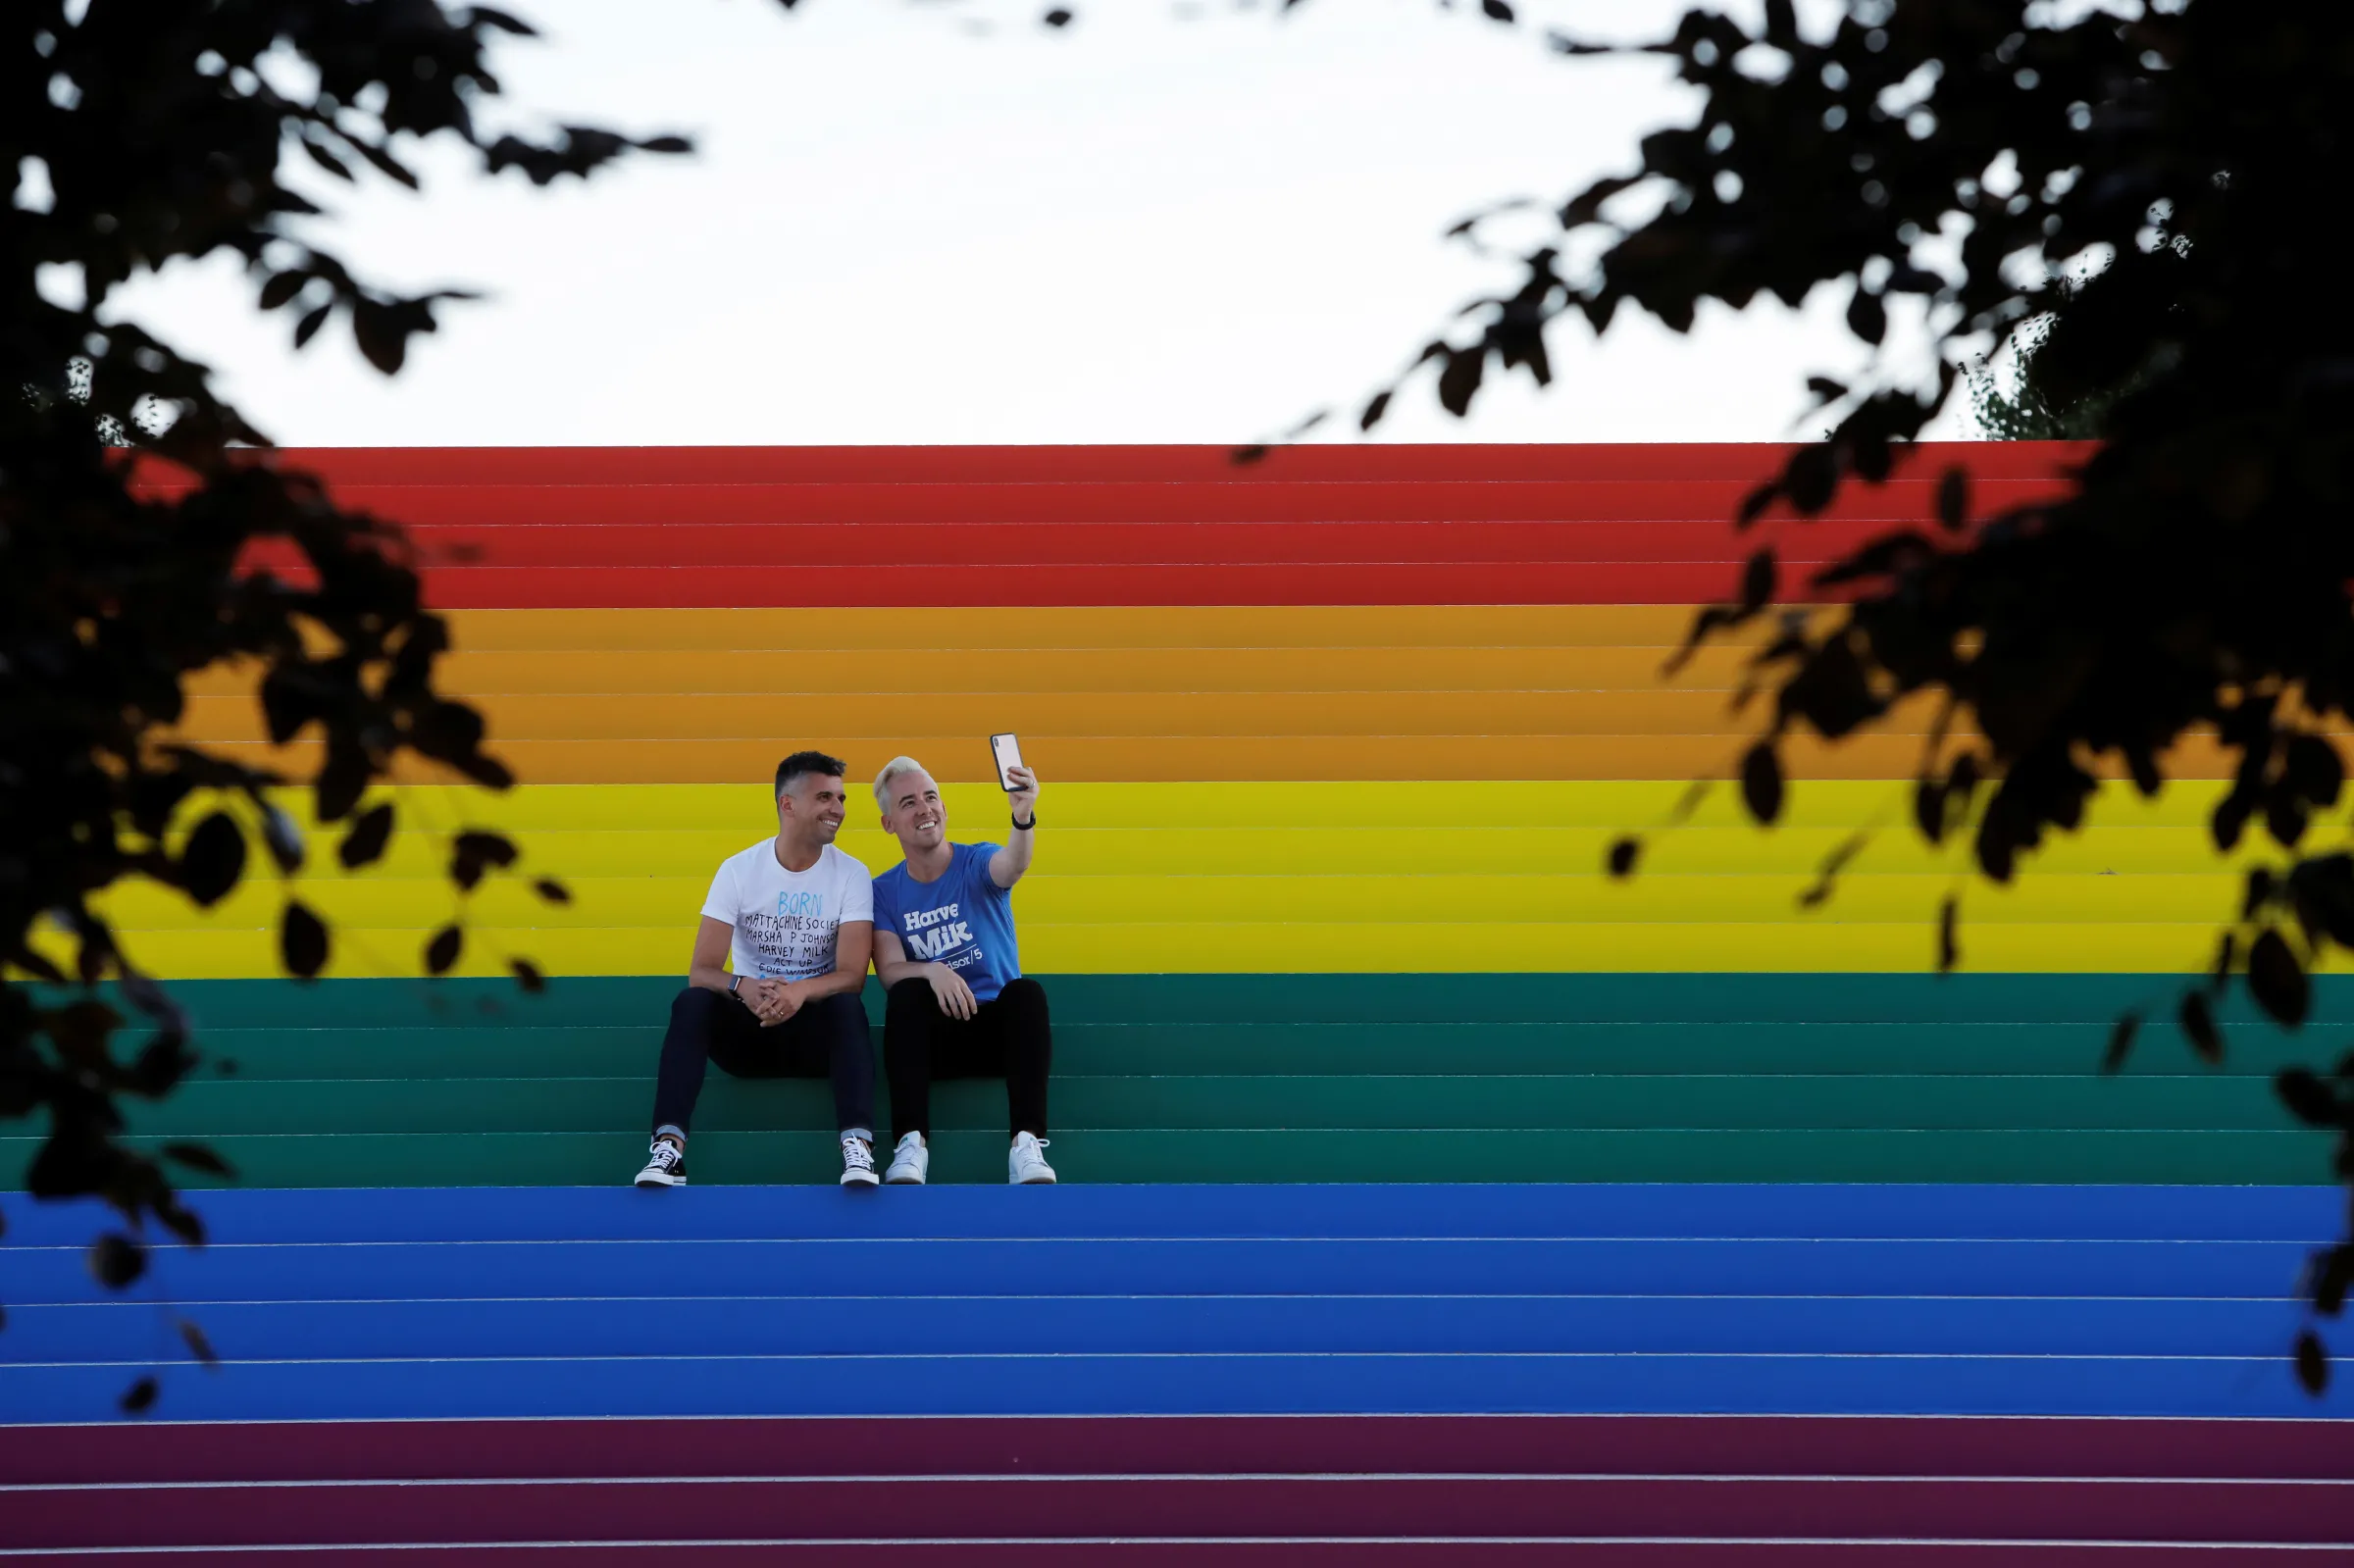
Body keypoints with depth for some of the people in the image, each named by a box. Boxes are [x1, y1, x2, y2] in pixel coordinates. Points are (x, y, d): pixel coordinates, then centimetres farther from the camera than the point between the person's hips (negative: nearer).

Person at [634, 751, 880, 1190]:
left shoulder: (851, 875, -6)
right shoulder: (738, 870, -6)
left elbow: (852, 976, -15)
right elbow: (701, 971, -12)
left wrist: (801, 992, -37)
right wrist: (742, 986, -36)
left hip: (816, 1029, 0)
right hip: (748, 1027, 1)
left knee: (846, 1006, -34)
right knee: (692, 1002, -29)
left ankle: (858, 1145, -48)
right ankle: (669, 1144, -40)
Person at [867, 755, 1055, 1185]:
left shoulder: (977, 864, -1)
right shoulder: (884, 892, 4)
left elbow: (1011, 866, -26)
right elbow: (889, 971, -8)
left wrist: (1023, 818, -50)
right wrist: (932, 972, -31)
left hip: (998, 1025, 0)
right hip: (935, 1033, 0)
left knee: (1026, 990, -32)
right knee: (907, 993, -31)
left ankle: (1026, 1143, -43)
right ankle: (911, 1143, -40)